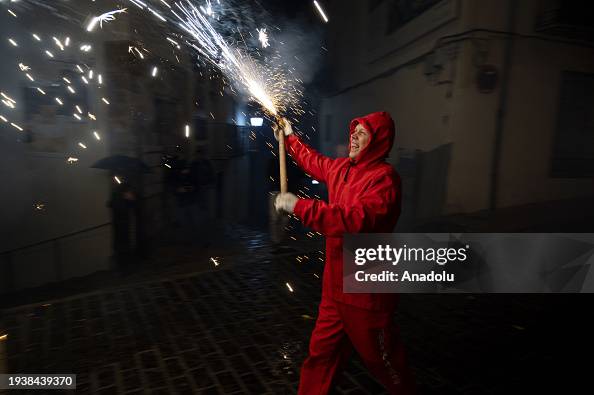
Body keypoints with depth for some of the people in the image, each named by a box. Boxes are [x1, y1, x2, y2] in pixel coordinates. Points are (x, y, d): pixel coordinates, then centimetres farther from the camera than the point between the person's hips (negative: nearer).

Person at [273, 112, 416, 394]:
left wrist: (300, 206, -31)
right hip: (336, 285, 7)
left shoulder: (384, 177, -19)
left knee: (380, 358, 15)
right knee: (321, 353, 18)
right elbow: (314, 161, 29)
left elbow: (358, 219, -34)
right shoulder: (341, 168, 7)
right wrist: (290, 138, 33)